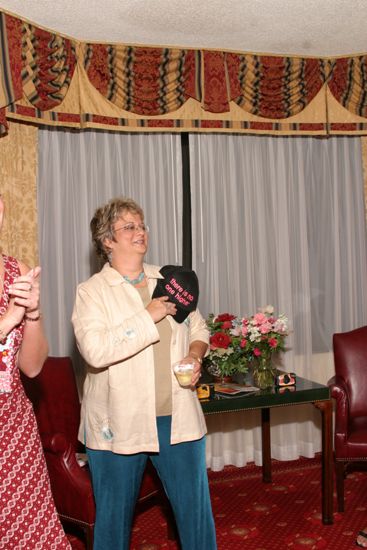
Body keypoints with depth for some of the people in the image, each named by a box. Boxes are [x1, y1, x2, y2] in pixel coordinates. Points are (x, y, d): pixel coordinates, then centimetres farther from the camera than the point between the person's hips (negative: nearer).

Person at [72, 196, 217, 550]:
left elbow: (198, 327, 18)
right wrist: (149, 317, -20)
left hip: (178, 418, 4)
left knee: (195, 505, 12)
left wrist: (195, 354, -2)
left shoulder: (170, 281, 9)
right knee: (115, 512, 12)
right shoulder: (91, 292, -7)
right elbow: (95, 351, -22)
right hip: (119, 423, -3)